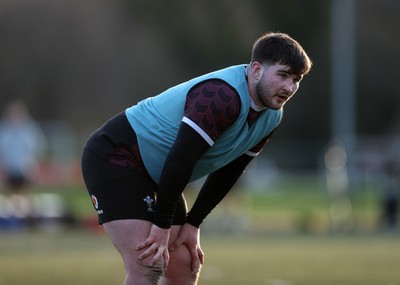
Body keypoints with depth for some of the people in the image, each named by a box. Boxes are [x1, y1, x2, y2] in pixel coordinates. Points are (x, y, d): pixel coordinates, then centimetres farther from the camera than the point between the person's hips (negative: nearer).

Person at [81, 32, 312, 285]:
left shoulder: (272, 117, 0)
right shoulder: (224, 95, -31)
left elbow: (229, 171, 10)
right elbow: (180, 159, -31)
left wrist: (193, 224, 5)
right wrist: (162, 226, -25)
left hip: (157, 175, 10)